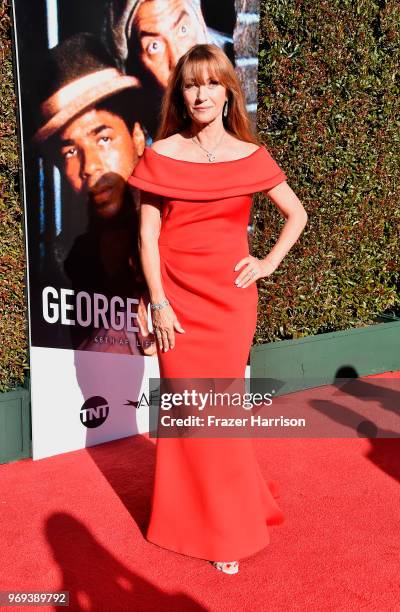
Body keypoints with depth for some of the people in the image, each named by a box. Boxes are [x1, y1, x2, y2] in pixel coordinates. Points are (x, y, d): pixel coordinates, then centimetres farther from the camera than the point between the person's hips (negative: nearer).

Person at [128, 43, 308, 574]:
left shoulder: (251, 157, 3)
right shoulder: (160, 156, 1)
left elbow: (297, 214, 14)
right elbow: (148, 234, -1)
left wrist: (269, 262, 2)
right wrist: (159, 304, -7)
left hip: (231, 300, 0)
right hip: (178, 301, 0)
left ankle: (229, 527, 22)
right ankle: (194, 519, 24)